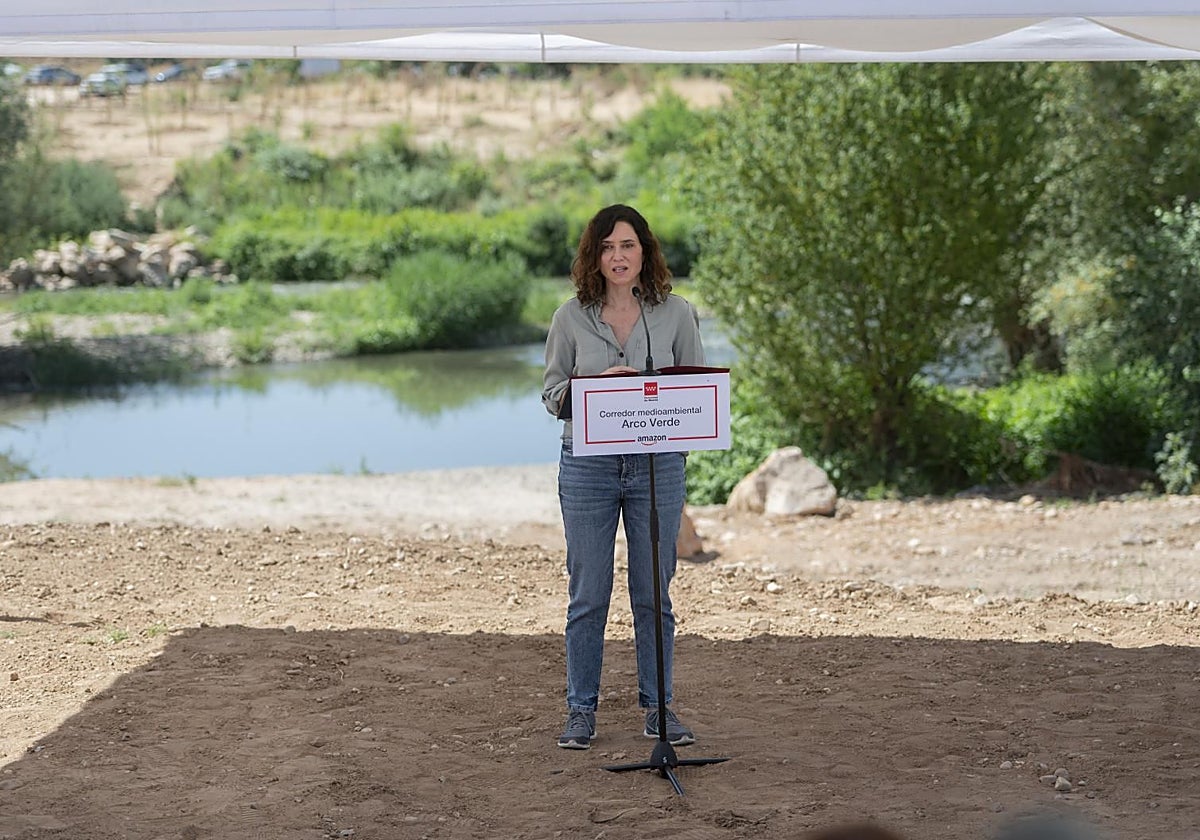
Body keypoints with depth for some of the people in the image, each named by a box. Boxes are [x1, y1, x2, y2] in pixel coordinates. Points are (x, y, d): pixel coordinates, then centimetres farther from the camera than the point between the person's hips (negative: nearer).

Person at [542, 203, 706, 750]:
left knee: (654, 593, 7)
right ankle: (581, 710, 14)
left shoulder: (676, 313, 3)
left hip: (657, 463, 1)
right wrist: (600, 385, -15)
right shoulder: (572, 317, 1)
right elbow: (552, 394, 4)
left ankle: (658, 706, 18)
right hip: (589, 464, 0)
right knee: (588, 595, 3)